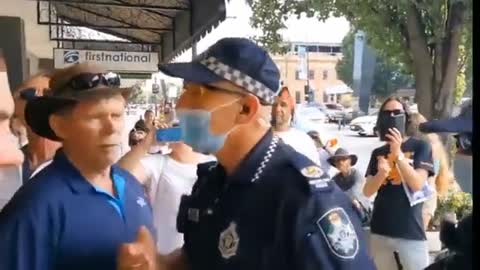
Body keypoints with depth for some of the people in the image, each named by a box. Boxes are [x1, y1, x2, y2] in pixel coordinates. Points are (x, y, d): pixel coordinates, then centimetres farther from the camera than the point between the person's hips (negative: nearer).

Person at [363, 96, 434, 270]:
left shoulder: (420, 146, -1)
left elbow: (417, 184, -13)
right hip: (379, 230, 4)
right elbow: (367, 192, 2)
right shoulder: (378, 153, 9)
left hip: (411, 232, -3)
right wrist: (381, 173, -17)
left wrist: (398, 154, -23)